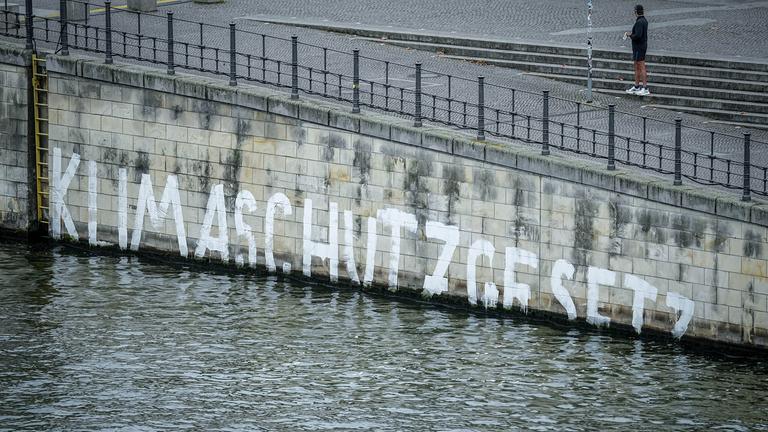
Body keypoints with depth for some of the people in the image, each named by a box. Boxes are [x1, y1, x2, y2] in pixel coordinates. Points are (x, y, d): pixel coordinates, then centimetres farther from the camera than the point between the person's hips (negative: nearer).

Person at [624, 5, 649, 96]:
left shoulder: (639, 22, -20)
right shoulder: (644, 21, 11)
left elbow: (638, 36, -27)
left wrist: (630, 35, -9)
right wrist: (631, 33, 11)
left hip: (639, 47, -10)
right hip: (642, 46, 10)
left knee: (641, 68, -8)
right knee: (637, 67, 16)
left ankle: (645, 89, -8)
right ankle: (636, 87, 23)